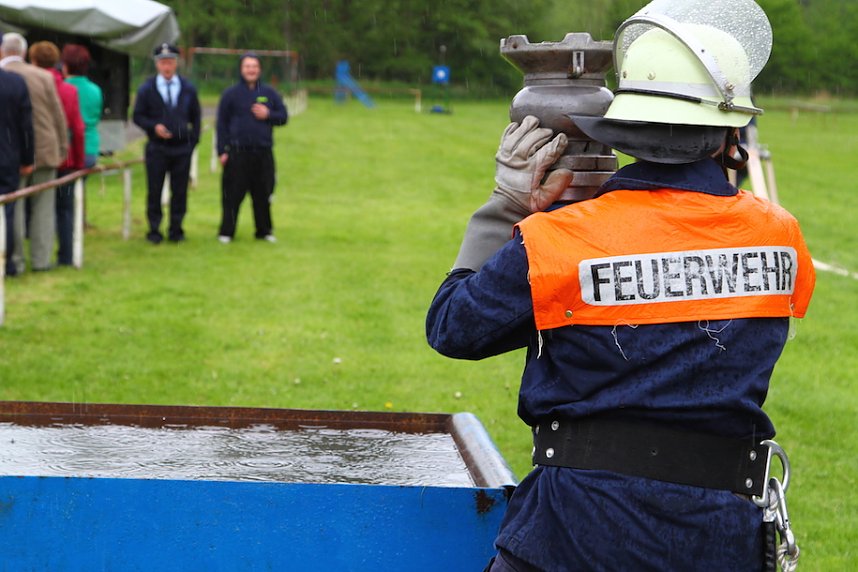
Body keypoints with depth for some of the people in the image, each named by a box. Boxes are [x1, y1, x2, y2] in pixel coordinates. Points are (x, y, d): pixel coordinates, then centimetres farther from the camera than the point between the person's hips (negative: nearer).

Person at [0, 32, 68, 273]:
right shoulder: (44, 77, -3)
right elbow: (58, 115, 2)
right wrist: (62, 147, 11)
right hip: (46, 151, 2)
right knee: (43, 207, 10)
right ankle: (41, 259, 11)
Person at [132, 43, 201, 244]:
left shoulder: (188, 89, 8)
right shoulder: (147, 89, 3)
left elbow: (195, 117, 13)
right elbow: (138, 116, 3)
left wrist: (193, 140, 2)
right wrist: (154, 127, -14)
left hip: (182, 148, 1)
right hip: (156, 149, -1)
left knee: (179, 191, 2)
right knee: (154, 191, 1)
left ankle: (176, 230, 11)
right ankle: (154, 231, 9)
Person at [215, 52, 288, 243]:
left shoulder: (270, 93, 10)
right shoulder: (231, 94, 3)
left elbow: (283, 116, 14)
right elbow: (222, 124, 3)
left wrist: (268, 115, -7)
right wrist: (222, 151, -3)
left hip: (264, 154, 2)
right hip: (237, 154, -2)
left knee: (263, 195, 7)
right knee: (233, 195, -2)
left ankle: (264, 230, 18)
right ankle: (226, 232, 6)